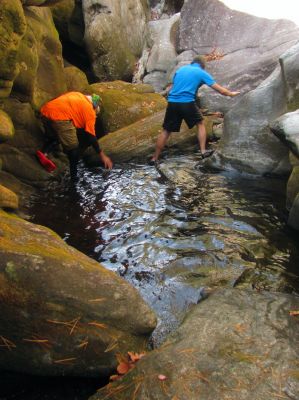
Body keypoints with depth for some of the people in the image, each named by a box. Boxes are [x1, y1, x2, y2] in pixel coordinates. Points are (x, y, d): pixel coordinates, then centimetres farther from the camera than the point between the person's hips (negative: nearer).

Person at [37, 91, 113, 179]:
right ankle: (73, 177, 9)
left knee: (53, 138, 31)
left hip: (45, 112, 7)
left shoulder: (78, 96, 29)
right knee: (73, 148, 7)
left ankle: (43, 153, 5)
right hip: (59, 116, -7)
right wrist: (102, 155, 12)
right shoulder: (90, 110, 10)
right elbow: (91, 136, 7)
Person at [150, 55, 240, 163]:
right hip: (187, 103, -3)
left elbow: (171, 88, 23)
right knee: (200, 123, 20)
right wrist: (231, 94, 27)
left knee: (166, 131, 10)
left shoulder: (180, 69, 22)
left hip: (172, 102, 4)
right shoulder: (202, 73, 9)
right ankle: (203, 151, 17)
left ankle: (154, 158, 12)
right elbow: (220, 90, 11)